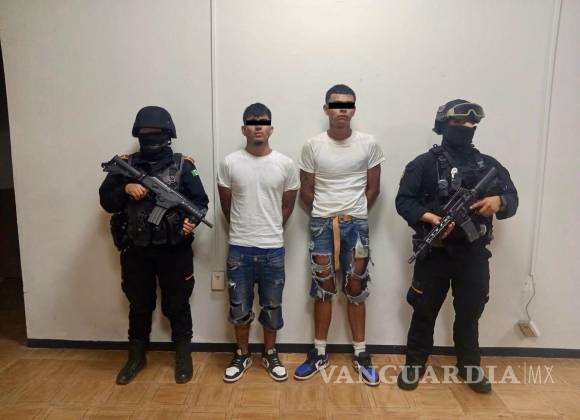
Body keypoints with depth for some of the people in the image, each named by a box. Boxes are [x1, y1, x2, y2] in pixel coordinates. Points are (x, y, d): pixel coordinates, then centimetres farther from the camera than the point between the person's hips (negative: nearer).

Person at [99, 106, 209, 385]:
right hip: (136, 250, 2)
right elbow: (107, 201, 4)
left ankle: (183, 356, 28)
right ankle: (136, 357, 36)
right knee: (139, 305, 17)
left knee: (176, 305, 10)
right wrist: (125, 189, -15)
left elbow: (200, 201, -4)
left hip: (174, 249, -2)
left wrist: (193, 220, -24)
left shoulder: (182, 165, -2)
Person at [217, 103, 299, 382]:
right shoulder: (229, 163, -5)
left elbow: (287, 206, 7)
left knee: (271, 306, 14)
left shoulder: (285, 165, -4)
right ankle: (242, 355, 34)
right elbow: (226, 205, 6)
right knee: (239, 306, 13)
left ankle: (270, 355, 34)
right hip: (239, 248, 0)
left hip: (273, 248, 0)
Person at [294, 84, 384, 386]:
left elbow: (373, 188, 5)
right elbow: (306, 190, 4)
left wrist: (354, 213, 1)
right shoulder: (313, 146, -3)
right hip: (322, 224, 0)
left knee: (355, 289, 8)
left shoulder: (368, 145, -2)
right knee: (323, 289, 8)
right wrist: (326, 215, 3)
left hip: (357, 224, 0)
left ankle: (360, 354, 23)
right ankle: (319, 353, 23)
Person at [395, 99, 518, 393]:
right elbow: (403, 200, -7)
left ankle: (469, 366, 35)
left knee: (470, 312, 15)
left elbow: (513, 198, 9)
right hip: (435, 251, -3)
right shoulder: (424, 163, -2)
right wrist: (428, 217, -24)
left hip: (474, 254, 3)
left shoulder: (489, 165, 10)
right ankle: (414, 364, 25)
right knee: (424, 311, 9)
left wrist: (499, 201, -15)